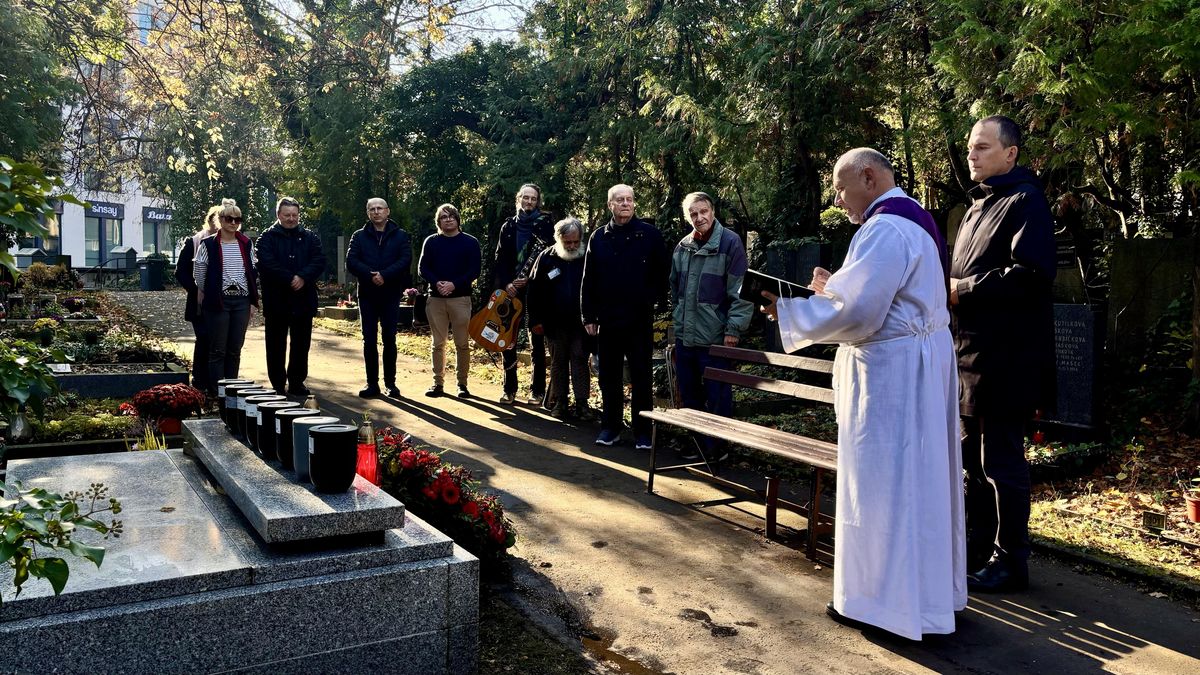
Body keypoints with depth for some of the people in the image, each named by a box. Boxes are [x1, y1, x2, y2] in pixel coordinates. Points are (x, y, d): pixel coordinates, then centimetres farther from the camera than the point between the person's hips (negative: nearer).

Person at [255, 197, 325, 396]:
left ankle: (297, 383, 19)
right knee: (276, 345, 4)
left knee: (301, 344, 9)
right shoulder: (267, 238, 1)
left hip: (303, 299, 3)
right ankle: (277, 385, 13)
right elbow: (267, 263, -14)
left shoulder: (310, 237, 10)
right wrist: (290, 279, -20)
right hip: (276, 300, -3)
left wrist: (303, 277, -19)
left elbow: (319, 261, -3)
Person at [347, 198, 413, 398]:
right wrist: (371, 275, -20)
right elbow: (351, 262, -3)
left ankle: (390, 382, 11)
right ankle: (372, 383, 9)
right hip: (367, 294, 1)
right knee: (369, 339, 3)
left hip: (391, 293, -1)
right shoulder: (359, 237, 8)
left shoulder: (401, 236, 5)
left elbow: (405, 260, -8)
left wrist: (384, 275, -20)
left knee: (389, 339, 3)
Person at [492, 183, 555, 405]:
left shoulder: (545, 225, 2)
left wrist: (530, 279, -14)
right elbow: (500, 259, 7)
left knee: (537, 343, -1)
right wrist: (506, 283, -7)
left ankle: (537, 391, 6)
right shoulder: (508, 226, 11)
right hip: (509, 289, 3)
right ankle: (509, 389, 11)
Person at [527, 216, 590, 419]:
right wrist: (535, 320, -5)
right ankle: (559, 403, 18)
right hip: (554, 322, 1)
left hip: (580, 322, -1)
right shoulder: (546, 258, -1)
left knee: (580, 360, 0)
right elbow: (534, 290, 0)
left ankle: (582, 403, 5)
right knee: (558, 361, 10)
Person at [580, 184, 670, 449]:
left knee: (641, 378, 4)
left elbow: (663, 272, 0)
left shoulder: (649, 233, -1)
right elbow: (588, 280, 7)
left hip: (640, 320, -3)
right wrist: (588, 315, 3)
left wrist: (659, 303, -7)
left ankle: (643, 432, 13)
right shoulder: (599, 237, 7)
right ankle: (610, 427, 22)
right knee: (609, 377, 10)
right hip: (607, 320, 3)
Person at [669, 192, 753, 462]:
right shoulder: (682, 247, 10)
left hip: (715, 337, -6)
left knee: (717, 395, -1)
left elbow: (739, 290, -11)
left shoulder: (730, 242, -9)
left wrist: (733, 328, -14)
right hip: (684, 336, 6)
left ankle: (717, 446, 12)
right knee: (689, 394, 14)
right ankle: (698, 442, 27)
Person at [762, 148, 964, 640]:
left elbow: (856, 313, -23)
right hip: (918, 360, 11)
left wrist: (789, 311, -13)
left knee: (883, 480, -1)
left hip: (892, 370, -11)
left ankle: (884, 597, 11)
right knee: (917, 477, 16)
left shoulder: (884, 228, -19)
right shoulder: (911, 221, 15)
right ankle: (928, 584, 28)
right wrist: (835, 288, 11)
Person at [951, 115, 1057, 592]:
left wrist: (964, 289, -17)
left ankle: (1009, 562, 11)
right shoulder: (980, 204, 18)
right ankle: (978, 548, 28)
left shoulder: (1024, 201, -10)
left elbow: (1033, 275, -23)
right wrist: (951, 288, 5)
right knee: (974, 456, 16)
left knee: (1001, 462, -2)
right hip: (972, 351, 10)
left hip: (1005, 358, -9)